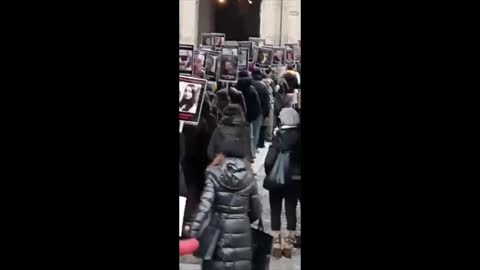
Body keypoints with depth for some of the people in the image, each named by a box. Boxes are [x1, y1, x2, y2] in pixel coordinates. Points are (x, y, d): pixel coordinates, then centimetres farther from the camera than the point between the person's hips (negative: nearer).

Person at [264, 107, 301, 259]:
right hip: (295, 180, 3)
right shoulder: (298, 137, -3)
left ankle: (277, 245, 9)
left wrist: (270, 175, -3)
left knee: (275, 211, 7)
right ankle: (288, 246, 15)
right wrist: (297, 173, 9)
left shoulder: (279, 137, -14)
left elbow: (269, 161, -19)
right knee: (291, 211, 10)